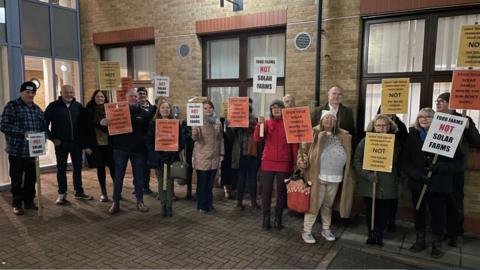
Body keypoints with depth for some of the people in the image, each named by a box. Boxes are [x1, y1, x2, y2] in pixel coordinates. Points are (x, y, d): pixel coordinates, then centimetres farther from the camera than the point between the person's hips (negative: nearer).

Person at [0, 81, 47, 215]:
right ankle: (17, 204, 19)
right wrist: (23, 133, -23)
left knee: (31, 178, 11)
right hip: (16, 150, -4)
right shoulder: (12, 106, -4)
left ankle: (29, 201, 25)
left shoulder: (37, 109, 12)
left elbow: (44, 126, 14)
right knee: (17, 179, 6)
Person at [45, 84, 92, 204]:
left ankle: (79, 192, 21)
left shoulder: (78, 106, 4)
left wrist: (85, 143, 0)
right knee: (61, 168, 7)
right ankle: (62, 194, 17)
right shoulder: (53, 106, -3)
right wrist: (52, 138, -7)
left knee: (78, 167, 10)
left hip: (77, 143, 3)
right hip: (61, 143, -2)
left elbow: (84, 125, 4)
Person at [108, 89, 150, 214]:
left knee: (139, 177, 8)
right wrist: (104, 123, -16)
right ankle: (116, 203, 18)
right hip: (121, 149, 0)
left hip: (138, 150, 0)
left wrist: (143, 141, -10)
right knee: (118, 177, 7)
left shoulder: (144, 114, 4)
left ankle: (140, 202, 21)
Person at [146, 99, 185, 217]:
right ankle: (163, 206, 19)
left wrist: (174, 152, -11)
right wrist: (155, 153, -10)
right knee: (161, 183, 8)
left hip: (172, 158, -1)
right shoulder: (153, 124, 3)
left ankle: (169, 206, 16)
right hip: (158, 158, 1)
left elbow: (182, 141, 1)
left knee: (170, 182, 4)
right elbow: (149, 141, 1)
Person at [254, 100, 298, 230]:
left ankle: (278, 219, 19)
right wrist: (259, 124, -21)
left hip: (284, 163, 0)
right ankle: (266, 218, 13)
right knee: (266, 190, 2)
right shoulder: (266, 123, 5)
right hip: (268, 162, 0)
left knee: (282, 191, 7)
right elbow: (257, 139, -6)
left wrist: (296, 162, -4)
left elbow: (294, 144, 2)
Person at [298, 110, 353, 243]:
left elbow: (348, 156, 13)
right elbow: (303, 150, -4)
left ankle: (326, 229, 33)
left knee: (328, 205, 18)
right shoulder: (314, 134, -3)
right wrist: (302, 161, -21)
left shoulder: (344, 137, 10)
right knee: (314, 204, 0)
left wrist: (347, 175, 4)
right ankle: (306, 231, 12)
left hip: (335, 178, 4)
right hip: (318, 177, -4)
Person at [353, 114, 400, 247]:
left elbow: (399, 162, 6)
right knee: (370, 211, 9)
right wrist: (368, 175, -17)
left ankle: (379, 235, 25)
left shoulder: (395, 142, 5)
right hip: (368, 184, -1)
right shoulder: (365, 141, 0)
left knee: (383, 213, 7)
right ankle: (371, 235, 26)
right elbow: (357, 161, -6)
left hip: (387, 185, 1)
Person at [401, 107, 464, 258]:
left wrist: (439, 167, -22)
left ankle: (437, 244, 28)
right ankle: (420, 240, 32)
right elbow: (404, 161, -2)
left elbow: (459, 162, -7)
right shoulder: (412, 137, 2)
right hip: (417, 184, 2)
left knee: (438, 215, 8)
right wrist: (418, 175, -16)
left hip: (439, 185, -2)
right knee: (418, 213, 13)